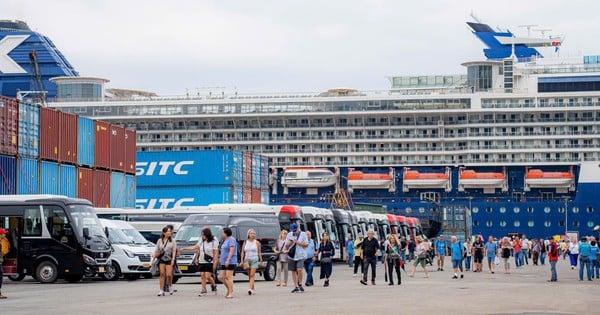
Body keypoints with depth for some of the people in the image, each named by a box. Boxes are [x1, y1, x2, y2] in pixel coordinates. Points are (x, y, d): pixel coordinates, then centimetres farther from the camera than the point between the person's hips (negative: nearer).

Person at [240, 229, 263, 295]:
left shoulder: (257, 242, 1)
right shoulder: (245, 242, 7)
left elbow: (259, 252, 5)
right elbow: (242, 252, 7)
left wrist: (261, 260, 5)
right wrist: (242, 260, 0)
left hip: (254, 260, -3)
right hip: (247, 259, 3)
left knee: (252, 275, -13)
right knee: (249, 276, 8)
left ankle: (250, 289, -23)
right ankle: (253, 289, 18)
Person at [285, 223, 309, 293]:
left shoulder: (303, 234, 1)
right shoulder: (289, 235, 11)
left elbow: (306, 244, -3)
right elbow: (286, 245, 12)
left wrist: (298, 242, -13)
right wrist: (290, 242, -9)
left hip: (300, 255, -4)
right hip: (291, 256, 4)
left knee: (299, 269, -19)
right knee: (293, 271, 5)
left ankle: (300, 284, -1)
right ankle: (296, 287, 13)